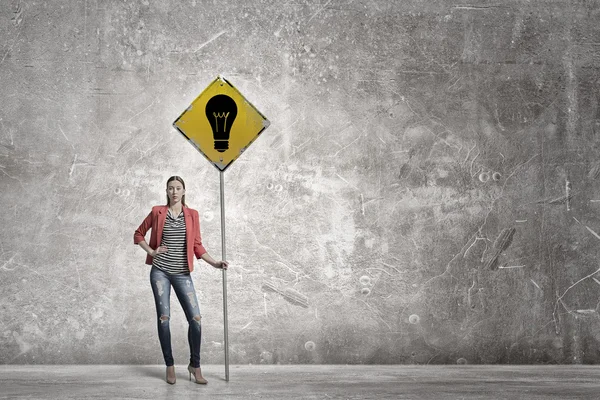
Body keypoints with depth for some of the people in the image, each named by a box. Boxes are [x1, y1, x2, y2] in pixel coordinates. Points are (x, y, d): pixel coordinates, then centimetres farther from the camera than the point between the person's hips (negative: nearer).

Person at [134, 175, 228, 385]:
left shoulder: (192, 215, 4)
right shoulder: (157, 212, 2)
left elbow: (197, 245, 6)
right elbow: (138, 234, 13)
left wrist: (214, 263, -5)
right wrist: (151, 251, -1)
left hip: (182, 273, 1)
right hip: (160, 271, -1)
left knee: (195, 318, -6)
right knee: (164, 317, 0)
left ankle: (195, 365, 7)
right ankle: (170, 366, 10)